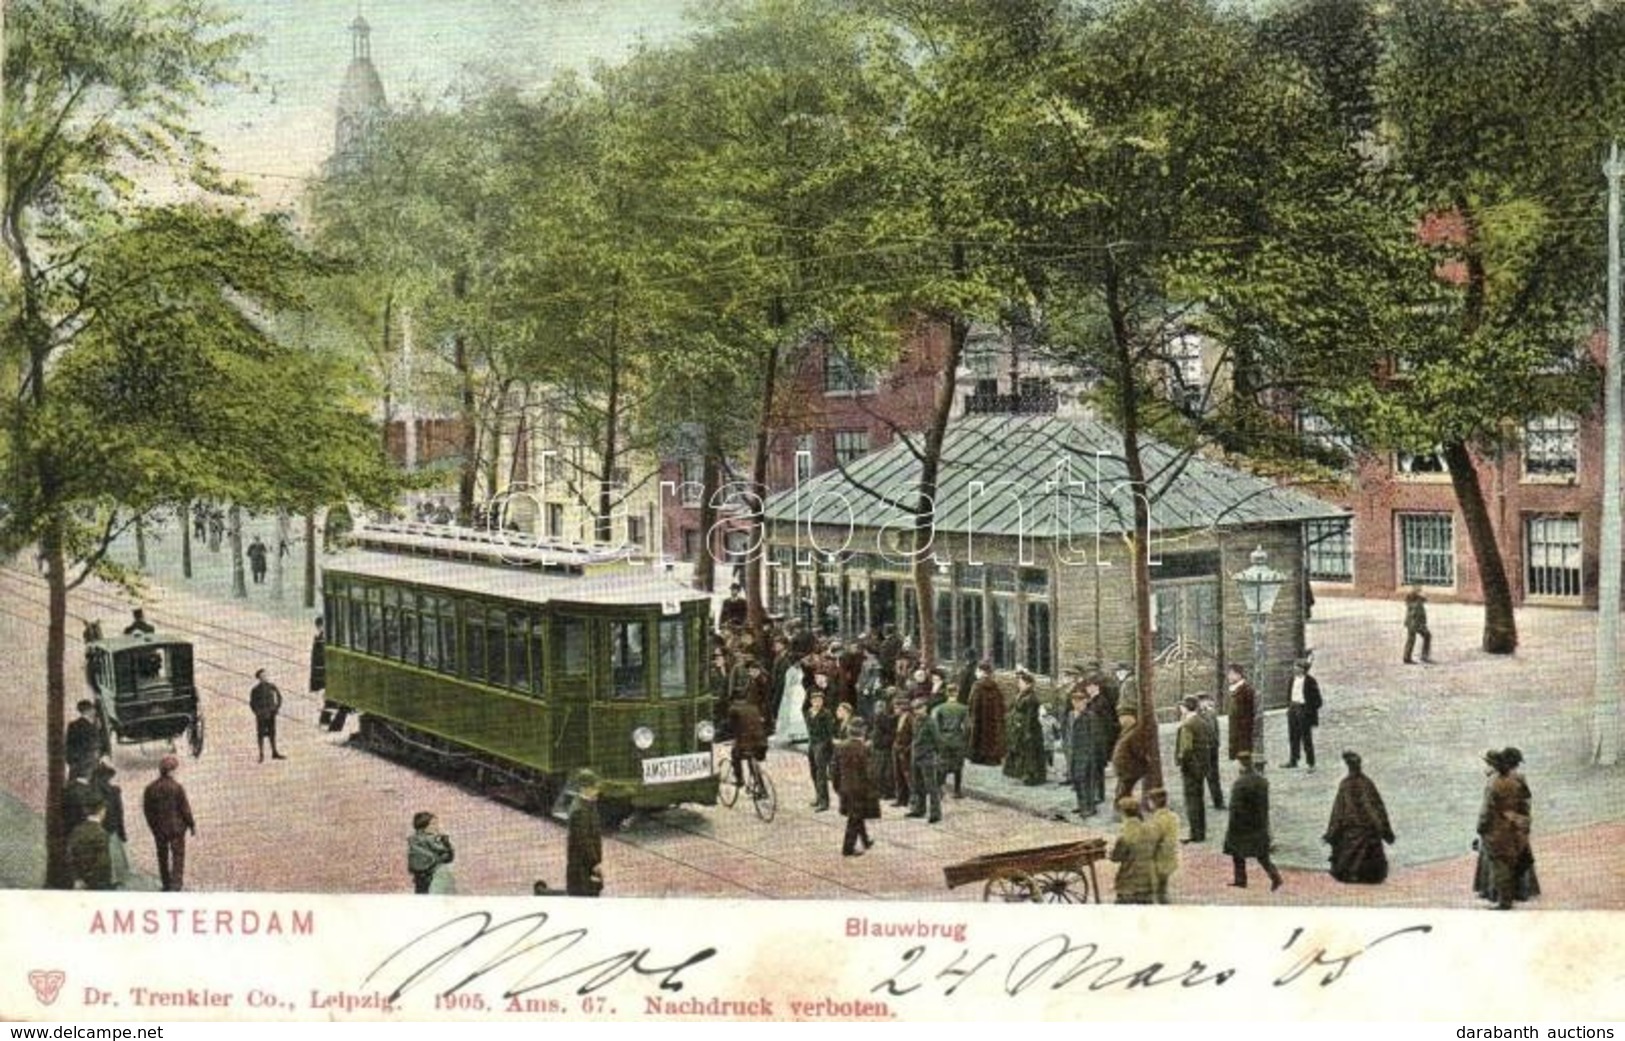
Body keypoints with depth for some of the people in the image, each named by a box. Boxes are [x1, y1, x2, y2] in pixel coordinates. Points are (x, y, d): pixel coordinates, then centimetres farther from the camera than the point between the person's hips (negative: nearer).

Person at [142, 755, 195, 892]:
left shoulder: (150, 789, -5)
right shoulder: (177, 788, -16)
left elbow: (147, 810, 2)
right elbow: (185, 809, -11)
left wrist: (153, 827, 15)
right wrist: (192, 825, 1)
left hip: (159, 829, 3)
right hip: (176, 827, -3)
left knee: (162, 856, 17)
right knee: (178, 855, 6)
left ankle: (166, 884, 26)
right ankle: (176, 884, 1)